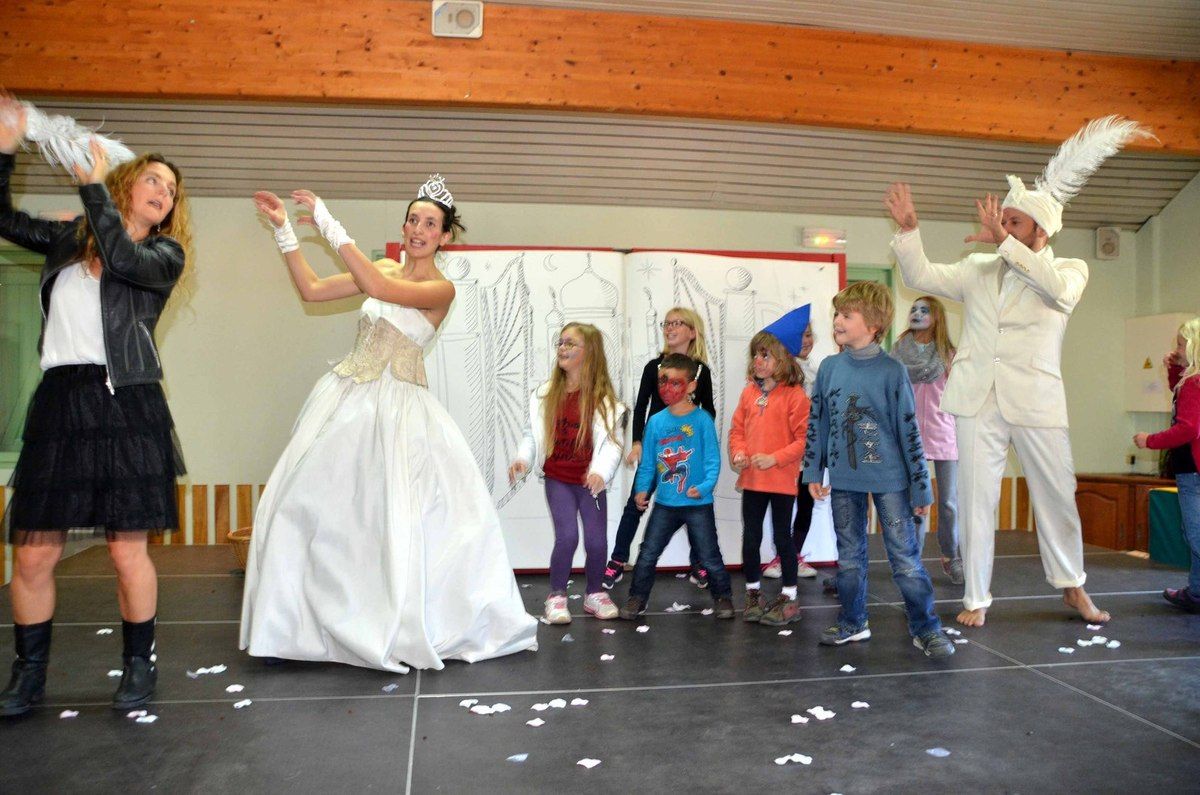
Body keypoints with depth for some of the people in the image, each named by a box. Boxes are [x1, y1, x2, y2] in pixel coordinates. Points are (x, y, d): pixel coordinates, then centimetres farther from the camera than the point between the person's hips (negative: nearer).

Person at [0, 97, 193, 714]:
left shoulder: (166, 253, 8)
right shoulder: (69, 239, 19)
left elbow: (124, 259, -11)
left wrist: (92, 185, -3)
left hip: (126, 406, -3)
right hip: (59, 402, 3)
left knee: (128, 550, -2)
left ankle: (139, 666, 16)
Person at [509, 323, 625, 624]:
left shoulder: (603, 397, -7)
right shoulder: (546, 393, 1)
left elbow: (611, 442, -13)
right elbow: (532, 433, 4)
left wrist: (600, 472, -28)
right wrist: (522, 459, -12)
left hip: (590, 481, 0)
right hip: (558, 479, 1)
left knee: (596, 541, 3)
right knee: (567, 536, -10)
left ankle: (594, 593, 28)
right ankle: (556, 596, 11)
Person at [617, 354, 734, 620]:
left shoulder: (702, 420, -10)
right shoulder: (656, 421, 0)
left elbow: (713, 460, -12)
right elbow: (647, 461, 6)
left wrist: (704, 487, -25)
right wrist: (642, 489, -4)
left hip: (698, 504, -3)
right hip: (664, 504, 3)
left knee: (709, 557, 9)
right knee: (647, 554, 8)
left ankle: (723, 597, 29)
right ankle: (637, 598, 23)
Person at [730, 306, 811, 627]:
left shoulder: (795, 395, -11)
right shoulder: (749, 392, 6)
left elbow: (805, 439, -14)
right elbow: (737, 428, 11)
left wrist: (775, 459, -20)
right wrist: (738, 453, -7)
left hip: (782, 480, -5)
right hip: (751, 479, 5)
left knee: (782, 537, 6)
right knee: (750, 537, 11)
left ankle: (789, 598, 19)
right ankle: (753, 593, 27)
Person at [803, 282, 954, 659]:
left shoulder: (892, 371, -8)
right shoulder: (829, 368, 3)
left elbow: (909, 430, -6)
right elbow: (817, 423, 10)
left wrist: (921, 487, -4)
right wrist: (813, 471, 8)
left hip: (888, 477, -4)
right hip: (843, 479, 4)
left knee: (905, 556, 2)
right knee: (849, 556, 14)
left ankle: (925, 628, 14)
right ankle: (852, 623, 28)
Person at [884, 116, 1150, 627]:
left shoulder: (1069, 270, 6)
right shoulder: (979, 270, 12)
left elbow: (1059, 289, -17)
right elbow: (921, 276, 6)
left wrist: (1006, 244, -19)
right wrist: (908, 228, -7)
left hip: (1035, 398, -1)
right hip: (979, 398, 1)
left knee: (1057, 495, 8)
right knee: (976, 499, 2)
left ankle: (1072, 587, 29)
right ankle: (976, 598, 11)